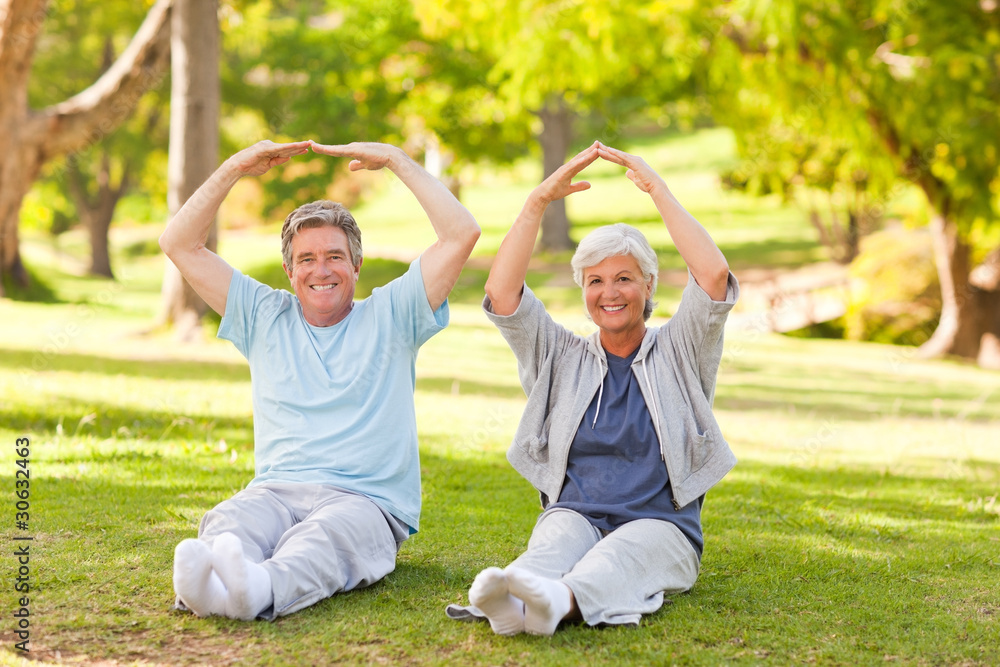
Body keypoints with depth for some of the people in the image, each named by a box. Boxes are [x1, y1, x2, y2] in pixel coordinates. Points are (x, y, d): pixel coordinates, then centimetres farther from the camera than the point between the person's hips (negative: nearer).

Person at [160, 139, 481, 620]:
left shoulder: (389, 317, 12)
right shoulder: (265, 318, 19)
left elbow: (462, 234, 4)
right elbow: (179, 245, 18)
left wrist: (396, 161, 6)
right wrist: (234, 169, 11)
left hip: (367, 502, -2)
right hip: (276, 490, 3)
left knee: (321, 539, -39)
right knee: (228, 523, -34)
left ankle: (259, 590, -69)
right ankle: (202, 583, -66)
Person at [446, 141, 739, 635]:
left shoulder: (678, 353, 11)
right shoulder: (561, 357, 16)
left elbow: (714, 275, -8)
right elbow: (501, 294, 0)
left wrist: (658, 191, -5)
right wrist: (539, 201, -6)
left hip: (660, 526, -1)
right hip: (573, 514, 2)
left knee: (623, 553, -36)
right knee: (561, 536, -34)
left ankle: (561, 601, -67)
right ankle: (510, 600, -66)